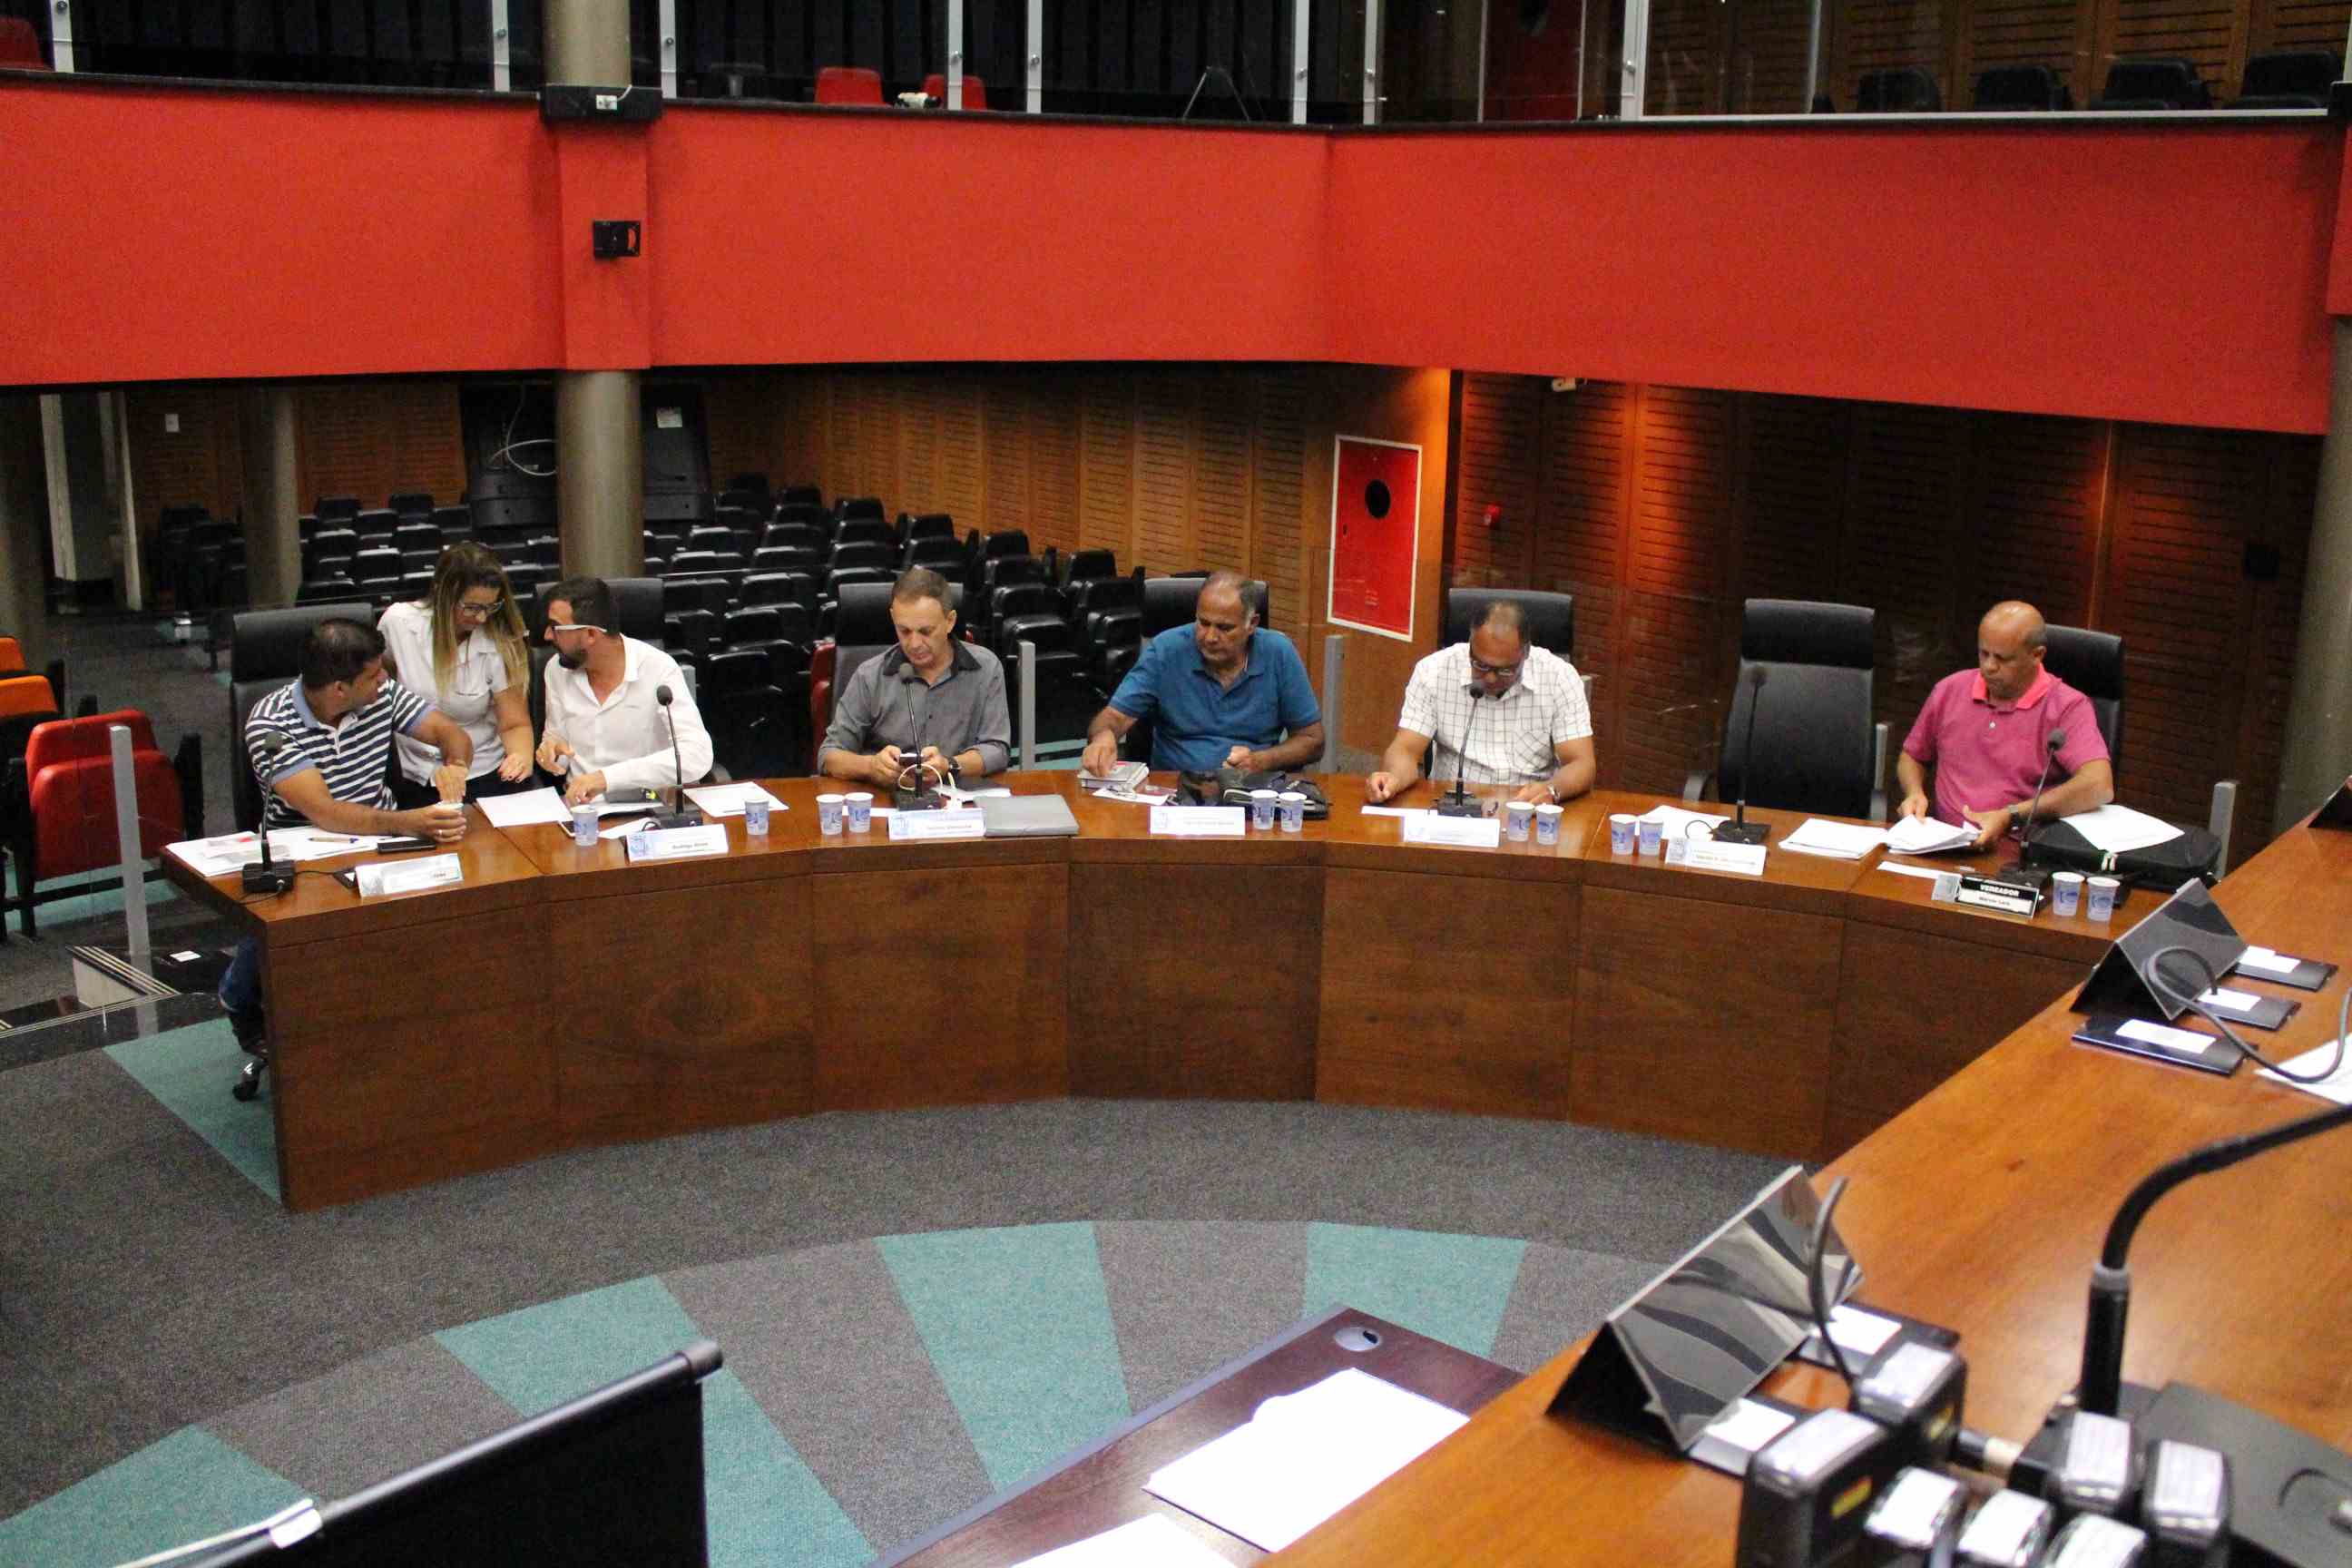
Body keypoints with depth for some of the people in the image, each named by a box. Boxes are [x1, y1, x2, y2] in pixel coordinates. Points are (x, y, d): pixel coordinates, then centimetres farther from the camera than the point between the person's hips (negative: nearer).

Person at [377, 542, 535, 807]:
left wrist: (522, 755, -26)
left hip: (485, 775, -1)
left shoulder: (500, 643, -10)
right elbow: (378, 677, 15)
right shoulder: (399, 621, -7)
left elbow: (515, 724, -4)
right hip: (416, 778, 1)